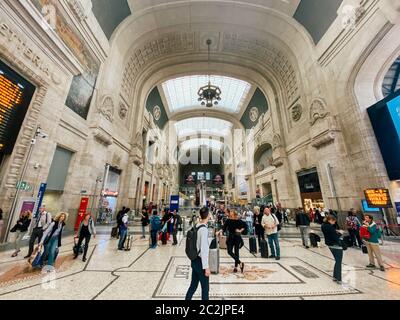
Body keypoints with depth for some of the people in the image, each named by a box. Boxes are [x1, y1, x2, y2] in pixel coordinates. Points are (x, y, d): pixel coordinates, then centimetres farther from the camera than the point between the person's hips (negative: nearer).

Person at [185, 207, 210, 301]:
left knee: (193, 285, 21)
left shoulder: (197, 226, 0)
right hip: (200, 262, -7)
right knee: (205, 288, 12)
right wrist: (206, 267, -18)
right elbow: (204, 250, -24)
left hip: (195, 260, 7)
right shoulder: (204, 229, -25)